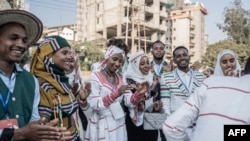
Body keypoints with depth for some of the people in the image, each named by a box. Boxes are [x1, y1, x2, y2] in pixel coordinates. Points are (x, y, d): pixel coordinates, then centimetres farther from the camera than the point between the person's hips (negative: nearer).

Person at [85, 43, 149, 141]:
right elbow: (94, 104, -19)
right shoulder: (95, 76, -9)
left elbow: (129, 102, -1)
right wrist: (116, 94, -31)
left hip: (119, 125, 5)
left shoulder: (121, 78, 7)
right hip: (101, 126, -5)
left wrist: (139, 93, -20)